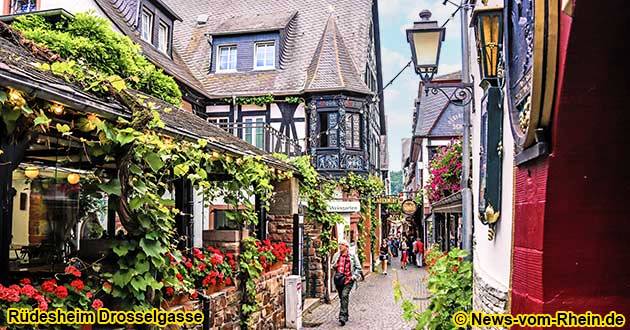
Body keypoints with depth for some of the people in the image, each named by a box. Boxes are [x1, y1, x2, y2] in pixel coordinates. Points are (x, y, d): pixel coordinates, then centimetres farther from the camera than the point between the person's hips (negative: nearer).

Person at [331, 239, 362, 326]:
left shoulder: (352, 256, 0)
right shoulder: (336, 255, 8)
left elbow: (358, 268, 5)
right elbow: (333, 265, 22)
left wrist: (355, 276, -7)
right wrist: (335, 266, 0)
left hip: (348, 279, -4)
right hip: (338, 279, 4)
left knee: (344, 296, -20)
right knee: (341, 297, 13)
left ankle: (342, 316, -22)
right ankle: (345, 316, 29)